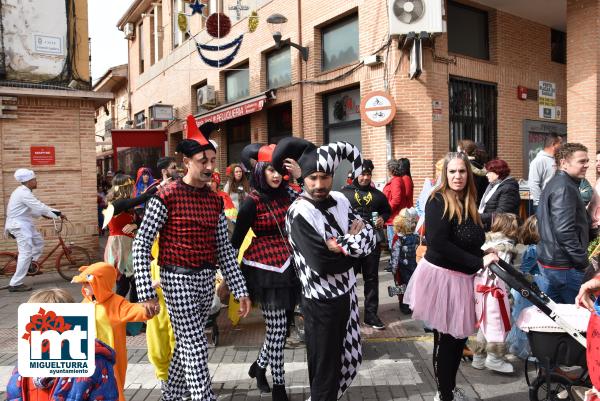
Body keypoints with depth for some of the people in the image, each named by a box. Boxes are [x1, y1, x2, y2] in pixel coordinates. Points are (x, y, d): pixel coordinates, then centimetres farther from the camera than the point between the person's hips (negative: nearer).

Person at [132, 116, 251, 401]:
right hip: (178, 279, -6)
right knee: (195, 348, -4)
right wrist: (146, 293, -16)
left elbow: (224, 248, 8)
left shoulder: (215, 201, 6)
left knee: (186, 344, 18)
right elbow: (141, 245, -12)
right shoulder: (166, 196, -12)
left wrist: (240, 290, 5)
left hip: (207, 280, 6)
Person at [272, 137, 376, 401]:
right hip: (321, 300, -7)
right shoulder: (299, 213, -20)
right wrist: (353, 243, -13)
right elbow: (323, 263, -27)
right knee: (325, 369, 8)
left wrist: (343, 246, -22)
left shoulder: (340, 201, 0)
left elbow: (369, 237, -4)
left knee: (349, 359, 22)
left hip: (346, 293, 7)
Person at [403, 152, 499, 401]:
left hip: (464, 277, 8)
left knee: (460, 335, 18)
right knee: (445, 339, 6)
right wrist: (478, 262, -20)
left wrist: (486, 256, -5)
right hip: (441, 276, -7)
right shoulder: (438, 201, -15)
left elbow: (476, 240, 15)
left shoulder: (469, 202, 10)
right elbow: (438, 243, -24)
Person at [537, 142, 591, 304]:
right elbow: (565, 231, -25)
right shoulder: (564, 188, -17)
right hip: (564, 266, -10)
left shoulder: (555, 183, 14)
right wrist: (583, 260, -17)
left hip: (549, 260, 10)